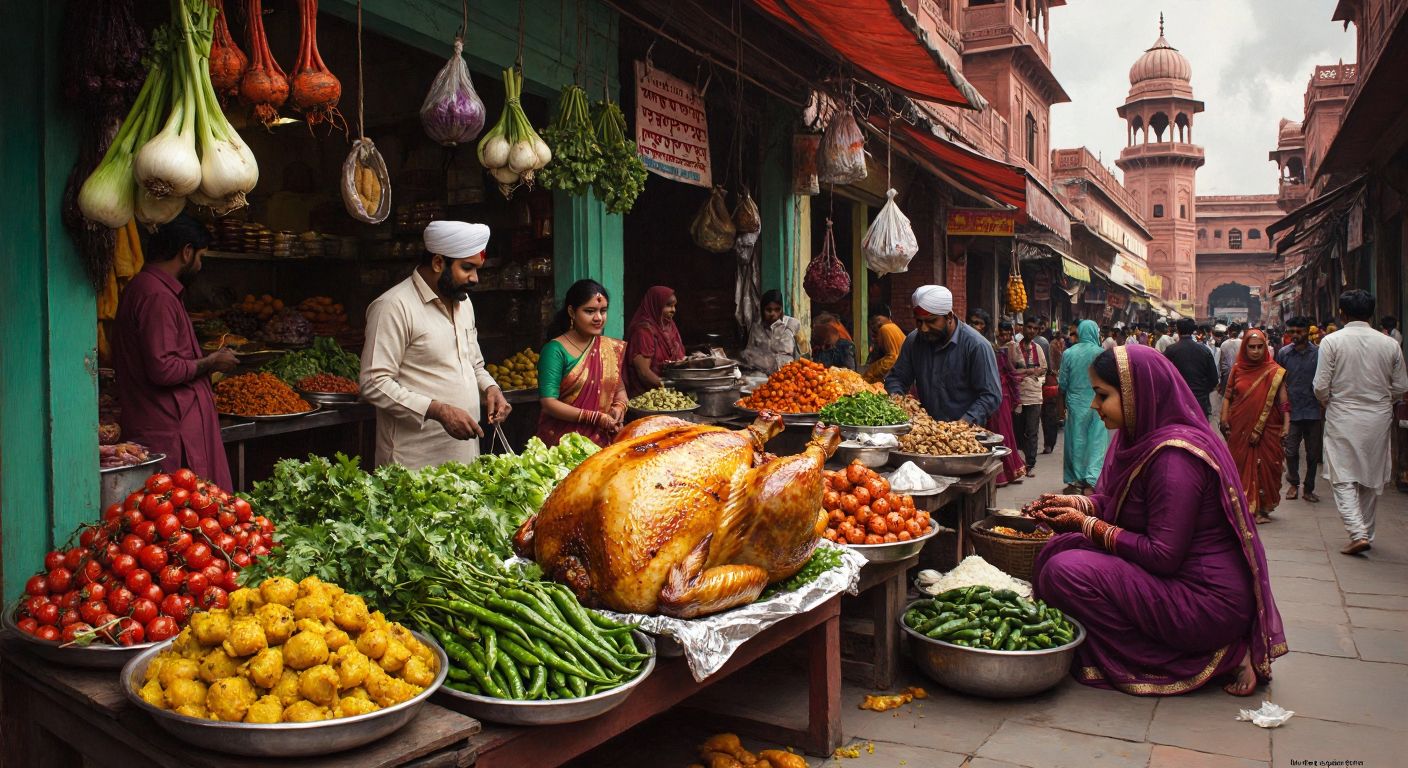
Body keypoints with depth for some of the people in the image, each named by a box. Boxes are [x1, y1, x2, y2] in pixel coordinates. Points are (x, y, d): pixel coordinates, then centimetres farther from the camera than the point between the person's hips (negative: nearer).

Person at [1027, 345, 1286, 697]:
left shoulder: (1174, 454, -23)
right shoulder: (1141, 437, 5)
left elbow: (1163, 556, -23)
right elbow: (1116, 502, 17)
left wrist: (1089, 526, -14)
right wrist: (1077, 504, -2)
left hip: (1207, 601, -10)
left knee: (1065, 572, -22)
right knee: (1059, 548, 5)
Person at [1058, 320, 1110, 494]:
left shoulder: (1068, 353, -5)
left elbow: (1062, 383, 2)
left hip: (1075, 403, 2)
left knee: (1075, 441, 12)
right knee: (1096, 442, 1)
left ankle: (1073, 480, 17)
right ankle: (1091, 480, -9)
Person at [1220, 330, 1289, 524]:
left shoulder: (1274, 372, 0)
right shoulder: (1237, 369, 4)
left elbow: (1283, 401, -3)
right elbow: (1228, 397, 8)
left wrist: (1286, 424, -13)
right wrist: (1224, 420, -4)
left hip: (1267, 429, -1)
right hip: (1240, 429, 1)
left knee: (1265, 467, 2)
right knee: (1241, 466, 4)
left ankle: (1262, 508, 15)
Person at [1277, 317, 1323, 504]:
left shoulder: (1318, 353, -3)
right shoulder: (1283, 353, 1)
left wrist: (1324, 408, -1)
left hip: (1313, 411, 0)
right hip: (1291, 411, 0)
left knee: (1313, 453, 8)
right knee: (1291, 451, 2)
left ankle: (1308, 489, 21)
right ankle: (1294, 483, 23)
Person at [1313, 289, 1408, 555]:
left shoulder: (1331, 341, -11)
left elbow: (1321, 386, -11)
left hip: (1342, 419, -3)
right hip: (1379, 419, 3)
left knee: (1343, 479, 3)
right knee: (1371, 479, 15)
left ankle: (1358, 533, -10)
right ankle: (1367, 532, 25)